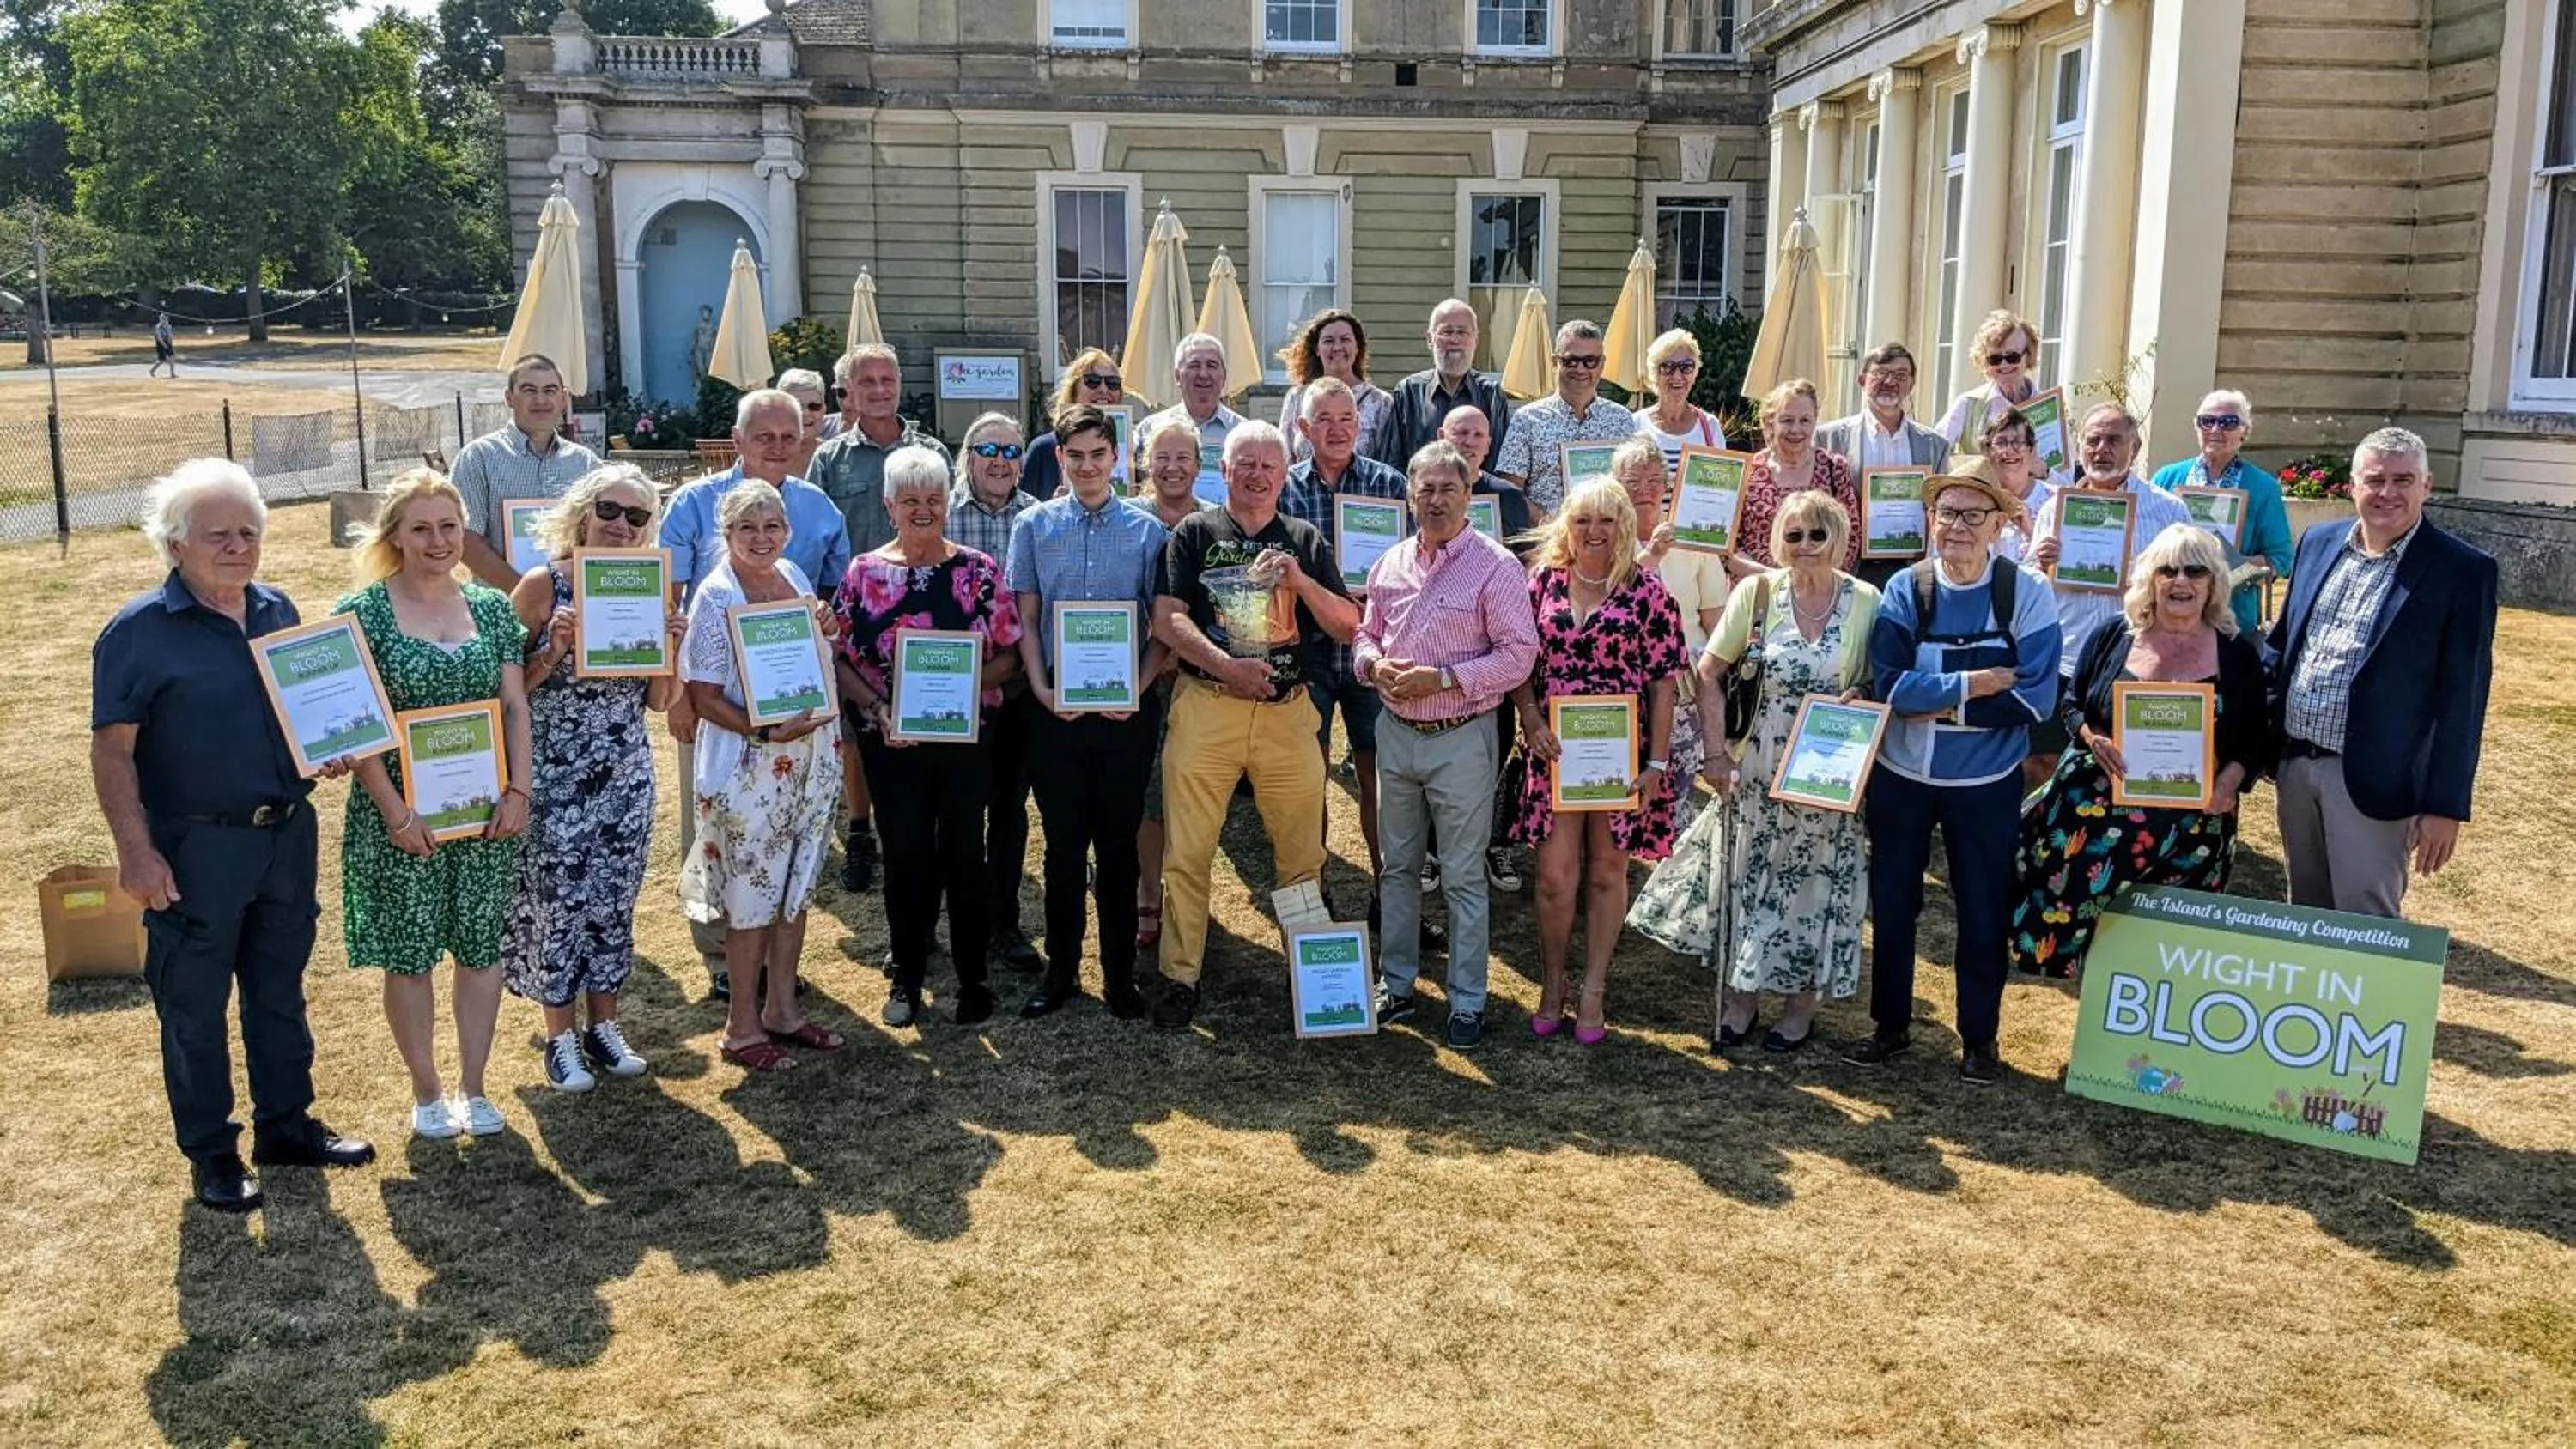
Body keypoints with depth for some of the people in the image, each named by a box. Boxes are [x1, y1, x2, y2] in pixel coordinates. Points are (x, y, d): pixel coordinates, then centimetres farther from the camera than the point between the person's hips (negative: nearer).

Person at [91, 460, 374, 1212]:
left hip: (288, 834, 6)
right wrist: (135, 849, -19)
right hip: (196, 850, -5)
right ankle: (211, 1153, 20)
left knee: (280, 990, 17)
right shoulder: (138, 632, -11)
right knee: (193, 1007, 7)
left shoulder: (278, 612, 6)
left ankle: (287, 1126, 32)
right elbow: (112, 749, -13)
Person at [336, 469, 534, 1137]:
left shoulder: (491, 607, 5)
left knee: (481, 948, 9)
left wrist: (518, 790, -4)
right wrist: (396, 812, -15)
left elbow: (515, 707, 7)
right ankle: (426, 1093, 22)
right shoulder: (362, 613, -7)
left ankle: (474, 1087, 23)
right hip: (403, 817, -3)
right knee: (409, 954, 6)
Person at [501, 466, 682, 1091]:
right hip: (554, 777, -4)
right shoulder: (543, 585, -9)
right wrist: (553, 650, -21)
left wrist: (670, 646, -9)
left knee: (614, 900, 11)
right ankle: (561, 1038, 18)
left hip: (626, 776, 4)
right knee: (556, 901, 3)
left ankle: (603, 1024, 26)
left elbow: (658, 701, 8)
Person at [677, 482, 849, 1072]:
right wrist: (767, 733, -27)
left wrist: (827, 631, -3)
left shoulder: (794, 576, 6)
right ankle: (742, 1028, 16)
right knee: (752, 898, 3)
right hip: (748, 770, -7)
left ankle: (782, 1010, 28)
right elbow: (703, 695, -15)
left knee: (795, 889, 15)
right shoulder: (716, 596, -13)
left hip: (811, 759, 7)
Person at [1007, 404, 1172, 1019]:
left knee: (1119, 843, 7)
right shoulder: (1034, 525, 5)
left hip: (1127, 710, 0)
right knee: (1063, 844, 7)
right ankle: (1061, 970, 18)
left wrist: (1137, 690, -11)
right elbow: (1025, 619, 4)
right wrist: (1042, 691, -8)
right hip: (1056, 709, 1)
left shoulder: (1147, 530, 3)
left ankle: (1120, 974, 17)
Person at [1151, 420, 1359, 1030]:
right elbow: (1167, 619, -2)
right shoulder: (1195, 533, 8)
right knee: (1187, 853, -1)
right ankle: (1181, 978, 9)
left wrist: (1299, 580, -7)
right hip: (1206, 707, -2)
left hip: (1288, 712, 2)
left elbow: (1347, 627, 9)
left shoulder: (1307, 541, 14)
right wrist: (1226, 666, -16)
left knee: (1303, 854, 6)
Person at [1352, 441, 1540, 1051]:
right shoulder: (1389, 564, 8)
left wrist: (1444, 678, -19)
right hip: (1396, 732, 5)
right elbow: (1365, 634, 16)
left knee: (1462, 876, 2)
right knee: (1397, 866, 15)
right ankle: (1395, 985, 28)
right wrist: (1375, 664, -7)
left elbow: (1518, 653, -13)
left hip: (1460, 740, -5)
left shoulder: (1495, 567, -9)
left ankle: (1467, 1001, 13)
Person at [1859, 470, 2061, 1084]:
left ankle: (1980, 1038, 28)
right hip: (1899, 775, 2)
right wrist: (1969, 685, -22)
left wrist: (1937, 704, -19)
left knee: (1983, 913, 10)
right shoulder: (1904, 589, -8)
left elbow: (2035, 698, -18)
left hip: (1986, 784, -2)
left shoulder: (2028, 595, -11)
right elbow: (1886, 684, -15)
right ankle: (1891, 1024, 33)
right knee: (1891, 904, 14)